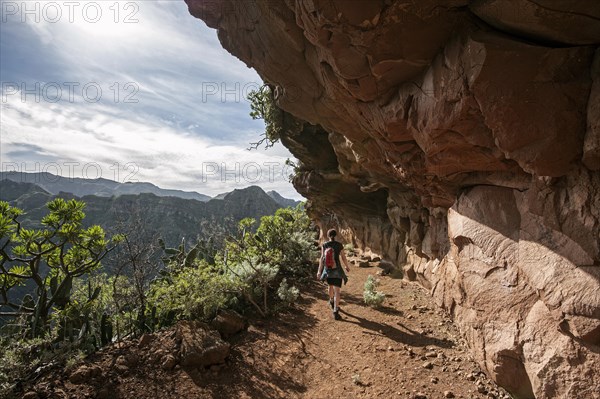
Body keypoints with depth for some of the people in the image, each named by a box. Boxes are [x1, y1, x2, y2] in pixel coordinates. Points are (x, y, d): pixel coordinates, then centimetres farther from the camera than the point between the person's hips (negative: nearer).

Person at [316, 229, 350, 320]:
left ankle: (331, 301, 56)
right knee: (337, 291, -3)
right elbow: (344, 258, 0)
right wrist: (347, 267, 19)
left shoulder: (324, 245, -4)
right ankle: (335, 312, -14)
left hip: (327, 270, 3)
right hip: (337, 270, -3)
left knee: (331, 286, 30)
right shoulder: (340, 245, -5)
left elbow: (322, 258, -8)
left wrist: (319, 271, -5)